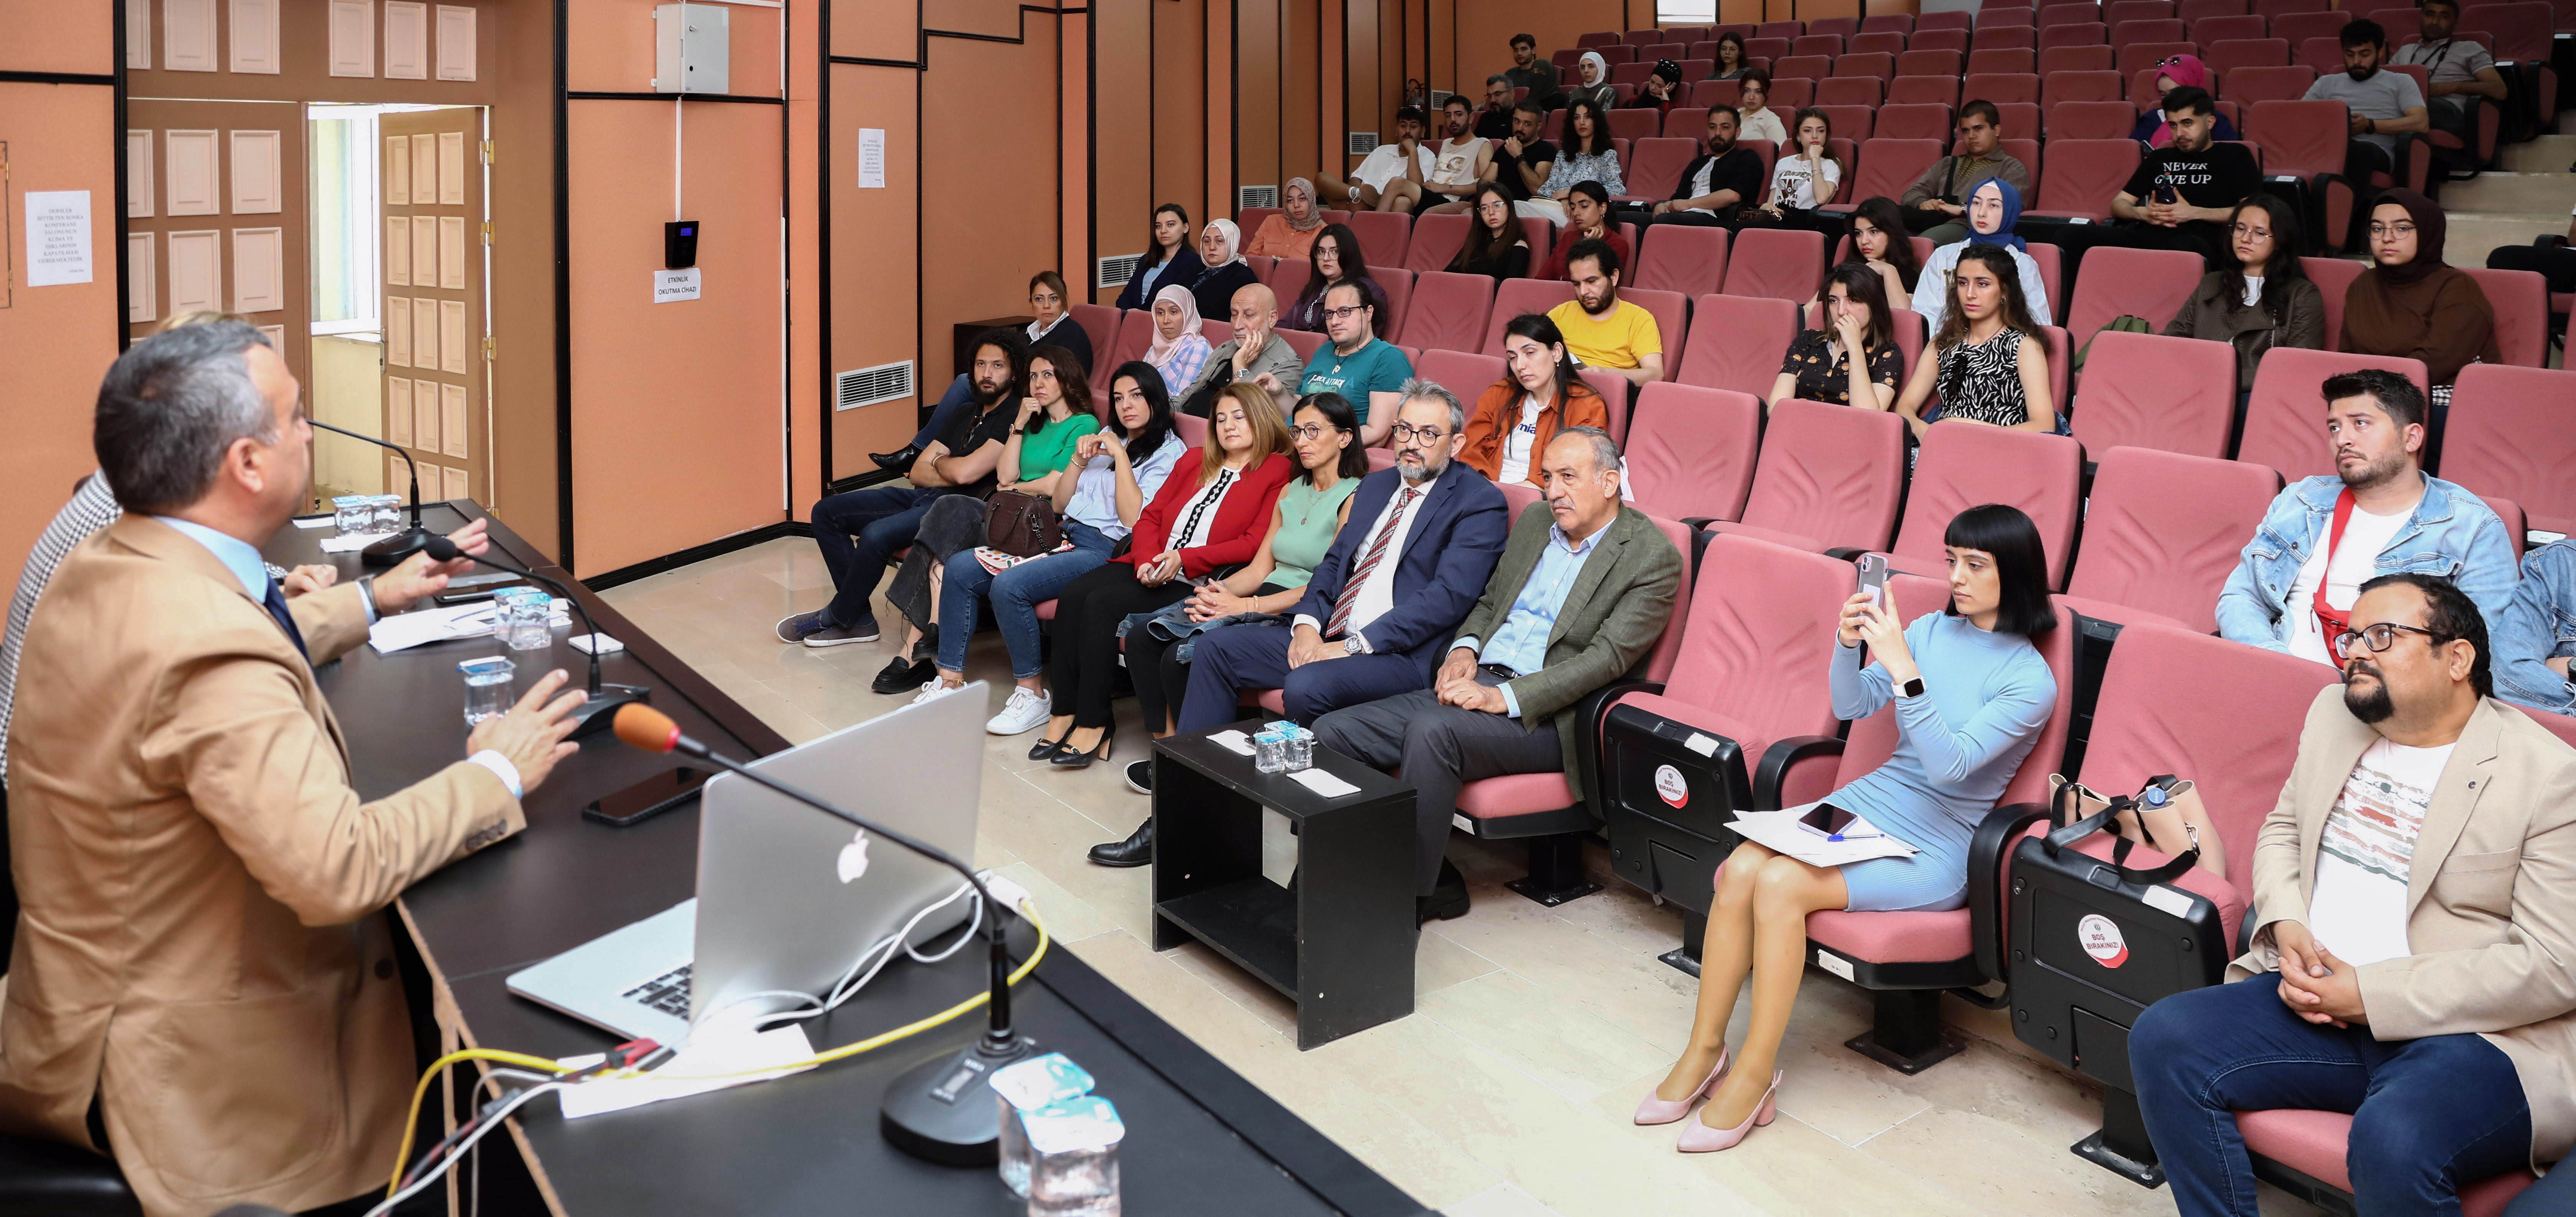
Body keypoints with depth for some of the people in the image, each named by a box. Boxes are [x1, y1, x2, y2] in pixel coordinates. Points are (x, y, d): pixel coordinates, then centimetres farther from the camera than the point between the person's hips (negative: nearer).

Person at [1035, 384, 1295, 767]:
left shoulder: (1277, 473, 0)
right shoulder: (1194, 460, 22)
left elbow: (1255, 543, -11)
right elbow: (1151, 516, 20)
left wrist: (1185, 559, -16)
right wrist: (1148, 559, -2)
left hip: (1196, 585, -7)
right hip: (1152, 570, 7)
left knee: (1103, 603, -26)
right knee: (1073, 595, -19)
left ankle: (1092, 724, -19)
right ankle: (1064, 714, -17)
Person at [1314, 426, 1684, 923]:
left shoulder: (1652, 556, -5)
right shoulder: (1535, 521, 17)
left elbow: (1607, 657, -14)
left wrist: (1505, 697, -22)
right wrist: (1465, 649, 4)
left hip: (1545, 714, -8)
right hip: (1476, 683, 8)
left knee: (1431, 731, -36)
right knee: (1332, 733, -10)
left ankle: (1408, 901, -24)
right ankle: (1433, 878, -4)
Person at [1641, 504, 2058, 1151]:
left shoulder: (2032, 680, -8)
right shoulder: (1931, 630, 9)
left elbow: (1951, 763, -20)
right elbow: (1851, 707, 6)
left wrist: (1902, 668, -29)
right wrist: (1849, 644, -13)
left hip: (1932, 849, -5)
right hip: (1866, 802, 5)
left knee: (1781, 884, -29)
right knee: (1741, 867, -23)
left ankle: (1755, 1072, -16)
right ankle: (1704, 1049, -12)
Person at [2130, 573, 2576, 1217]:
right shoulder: (2335, 712, 12)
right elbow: (2282, 828, 22)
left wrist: (2372, 994, -17)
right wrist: (2285, 926, -1)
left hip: (2476, 1034, -6)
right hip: (2316, 996, 7)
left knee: (2394, 1143, -36)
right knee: (2163, 1038, -16)